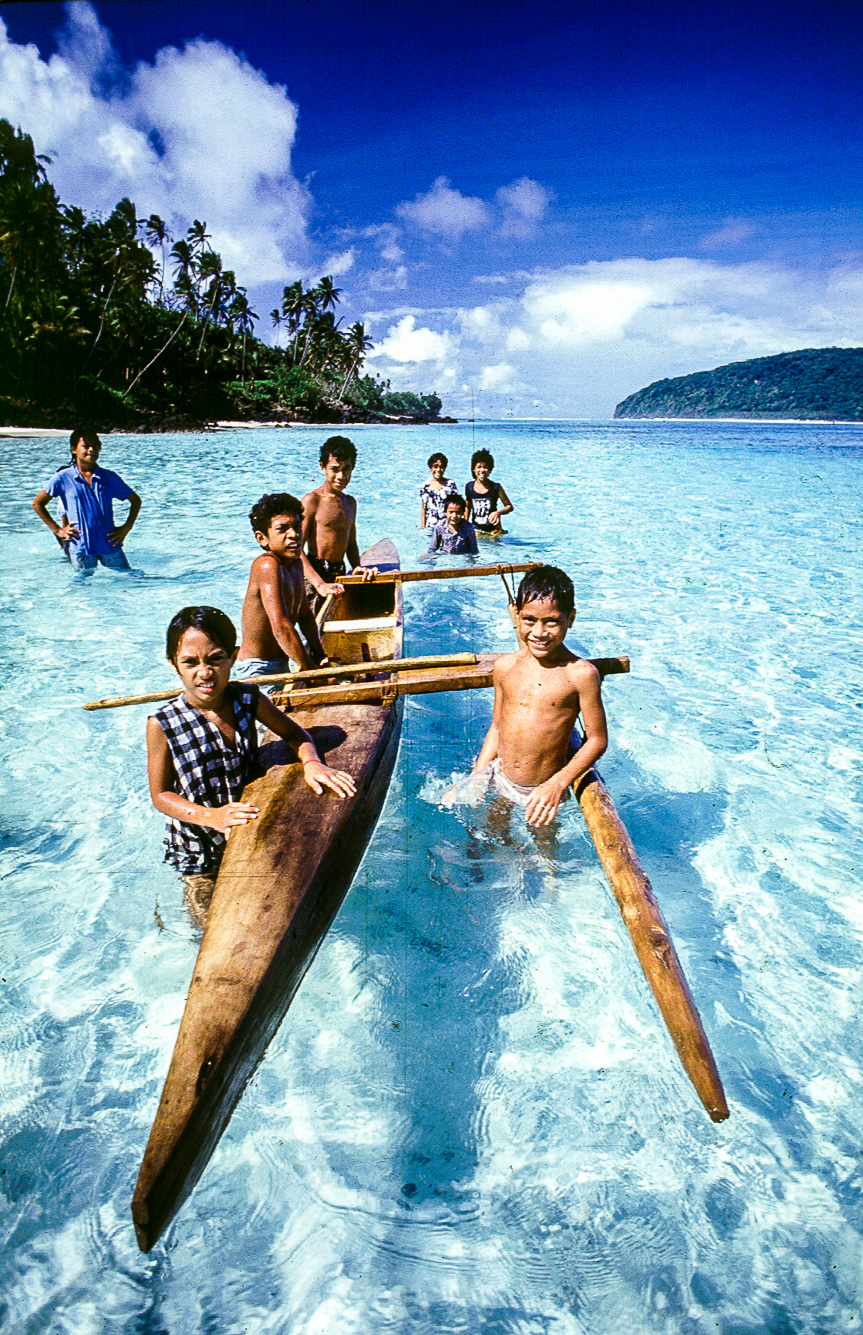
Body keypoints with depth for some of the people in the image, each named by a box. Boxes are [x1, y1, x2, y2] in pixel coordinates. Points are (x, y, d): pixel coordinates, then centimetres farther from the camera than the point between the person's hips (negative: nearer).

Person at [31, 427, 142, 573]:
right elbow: (37, 503, 8)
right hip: (80, 548, -1)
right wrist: (57, 530, 1)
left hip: (109, 544, 1)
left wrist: (126, 527, 3)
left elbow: (136, 500, 14)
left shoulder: (110, 477, 4)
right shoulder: (63, 478, 0)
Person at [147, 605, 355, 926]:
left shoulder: (248, 699, -16)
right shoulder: (163, 725, -23)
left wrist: (311, 763, -23)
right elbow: (161, 795, -14)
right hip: (198, 849, -3)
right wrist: (212, 816, -30)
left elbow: (295, 733, -1)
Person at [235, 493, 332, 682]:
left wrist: (320, 656, 2)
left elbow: (305, 614, 14)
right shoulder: (267, 565, -23)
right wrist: (312, 671, -26)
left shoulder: (296, 563, 6)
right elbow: (281, 628, -30)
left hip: (282, 664, 9)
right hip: (258, 669, -9)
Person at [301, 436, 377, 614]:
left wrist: (357, 567, -1)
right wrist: (320, 584, -26)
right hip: (315, 575, -7)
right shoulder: (312, 501, -7)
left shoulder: (350, 503, 16)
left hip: (339, 576, 7)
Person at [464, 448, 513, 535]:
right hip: (475, 530, 2)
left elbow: (509, 507, 0)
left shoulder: (496, 487, -6)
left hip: (493, 530, -1)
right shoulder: (469, 487, 0)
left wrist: (498, 512, -19)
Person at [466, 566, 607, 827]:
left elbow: (597, 740, -12)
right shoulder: (505, 667, -5)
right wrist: (476, 779, 3)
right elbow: (497, 727, 6)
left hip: (545, 788, -3)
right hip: (499, 782, 4)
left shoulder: (580, 674, -18)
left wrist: (558, 784, -21)